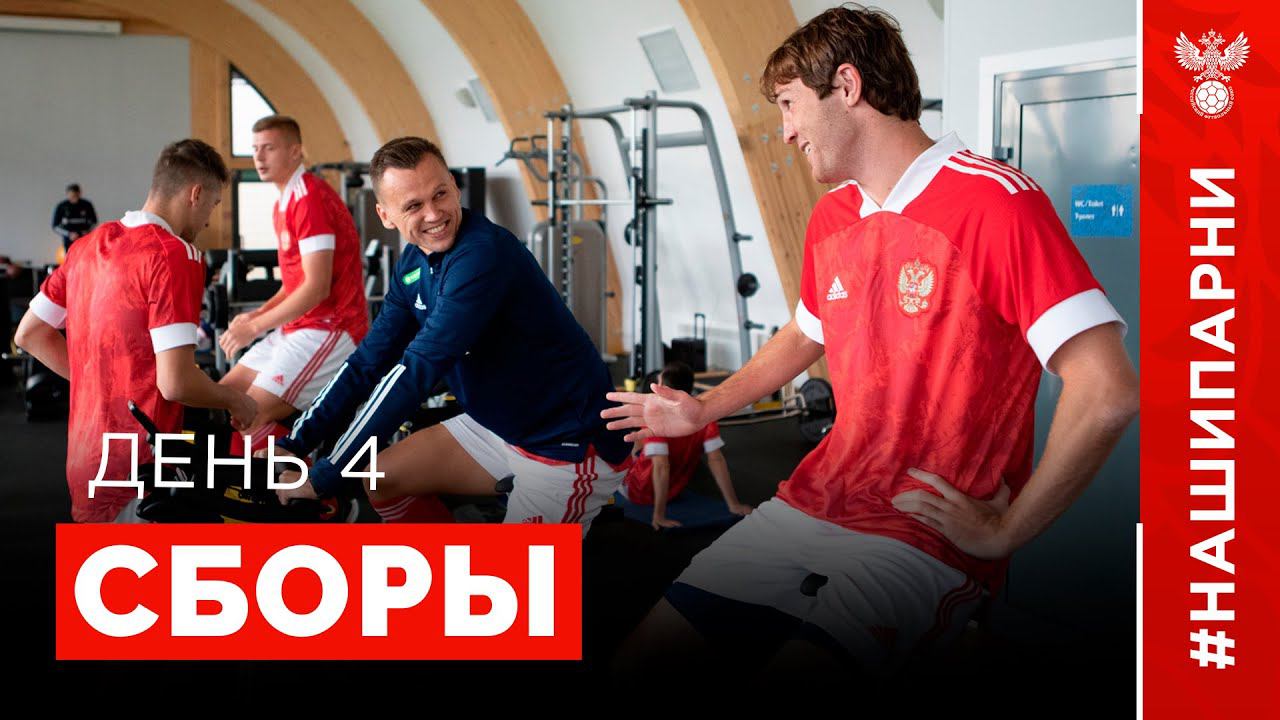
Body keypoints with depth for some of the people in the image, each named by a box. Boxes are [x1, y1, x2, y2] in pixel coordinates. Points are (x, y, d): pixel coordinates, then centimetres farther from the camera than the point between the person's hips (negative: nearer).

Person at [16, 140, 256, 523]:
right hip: (140, 473, -8)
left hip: (84, 459, 9)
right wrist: (236, 401, -3)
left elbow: (29, 334, 20)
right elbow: (176, 382, -21)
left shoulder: (88, 245, 10)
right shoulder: (174, 255, -15)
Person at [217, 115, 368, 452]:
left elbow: (317, 287, -22)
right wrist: (256, 314, 5)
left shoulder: (311, 199, -15)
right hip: (298, 329, 10)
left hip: (330, 329, -10)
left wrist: (255, 327, -17)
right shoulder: (283, 204, 17)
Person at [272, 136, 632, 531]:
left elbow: (417, 370, -30)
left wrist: (322, 478, -28)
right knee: (383, 479, 4)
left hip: (571, 444, -8)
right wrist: (293, 445, -2)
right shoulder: (415, 261, 1)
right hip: (497, 425, 8)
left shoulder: (483, 254, -26)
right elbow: (370, 358, 5)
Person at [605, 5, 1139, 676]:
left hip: (927, 537, -7)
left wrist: (1006, 533, -15)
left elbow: (1106, 394, -22)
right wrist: (701, 411, 29)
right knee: (642, 652, -2)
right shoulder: (830, 218, 12)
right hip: (809, 504, 7)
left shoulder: (997, 201, -15)